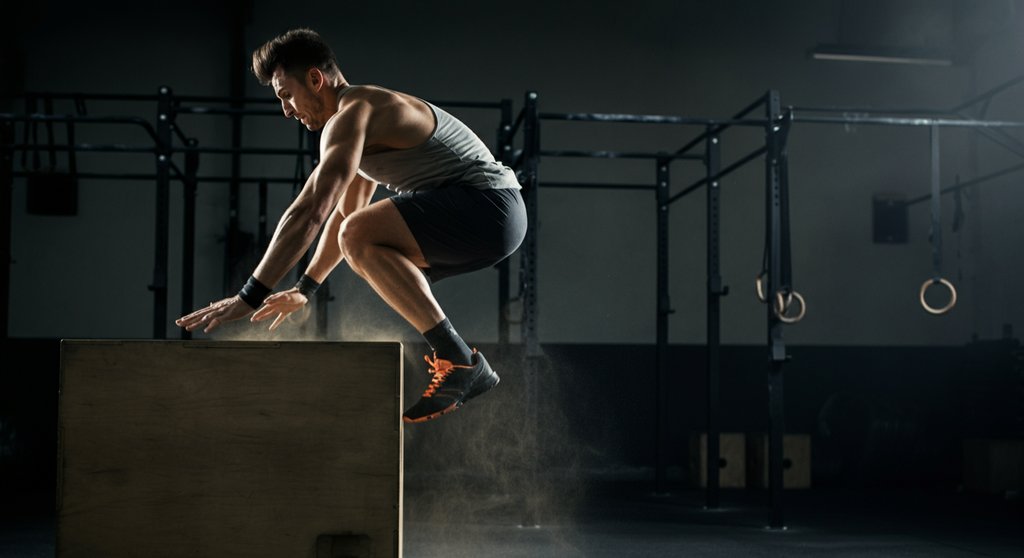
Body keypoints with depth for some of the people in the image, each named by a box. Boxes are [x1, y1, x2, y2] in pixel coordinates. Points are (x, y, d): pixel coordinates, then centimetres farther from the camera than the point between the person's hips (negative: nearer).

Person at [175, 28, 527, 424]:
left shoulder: (353, 113, -12)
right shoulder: (364, 114, 20)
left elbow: (309, 212, -23)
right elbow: (344, 213, 29)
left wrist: (249, 297, -23)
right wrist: (304, 290, 31)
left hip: (488, 208, -11)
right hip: (490, 213, 11)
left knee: (360, 238, -24)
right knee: (372, 257, 21)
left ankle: (460, 363, -17)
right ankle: (468, 371, 13)